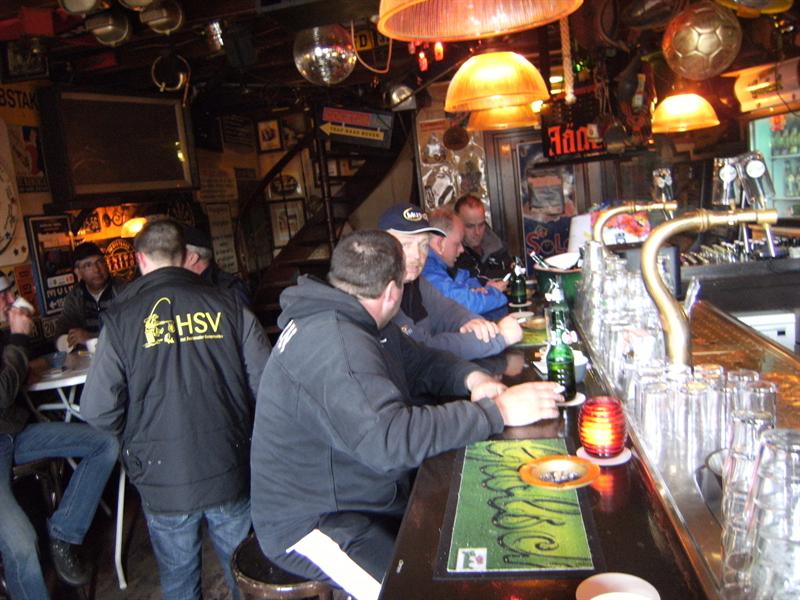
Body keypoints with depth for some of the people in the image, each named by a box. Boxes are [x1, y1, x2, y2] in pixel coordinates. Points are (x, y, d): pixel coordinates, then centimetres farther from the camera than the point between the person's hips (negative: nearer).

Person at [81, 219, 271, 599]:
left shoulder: (122, 316, -7)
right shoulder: (226, 305, -6)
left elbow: (98, 410, -11)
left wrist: (135, 435, 10)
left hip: (163, 481, 0)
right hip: (229, 471, 1)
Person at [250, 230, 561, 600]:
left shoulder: (356, 323, 5)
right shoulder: (333, 343, -26)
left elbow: (421, 362, 15)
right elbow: (391, 440, -35)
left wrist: (470, 377, -6)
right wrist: (499, 411, -29)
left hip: (368, 497, 9)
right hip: (309, 524, -9)